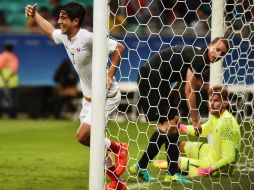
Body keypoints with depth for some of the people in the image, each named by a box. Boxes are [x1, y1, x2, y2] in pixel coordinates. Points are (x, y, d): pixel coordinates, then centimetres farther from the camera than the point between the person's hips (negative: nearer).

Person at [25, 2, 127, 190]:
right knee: (92, 143, 8)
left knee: (83, 136, -17)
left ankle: (118, 148, 8)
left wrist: (110, 75, -23)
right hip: (89, 97, 9)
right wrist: (35, 14, 22)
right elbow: (50, 31, 25)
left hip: (106, 96, -9)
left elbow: (119, 47, -19)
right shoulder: (64, 37, 2)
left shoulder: (88, 38, -24)